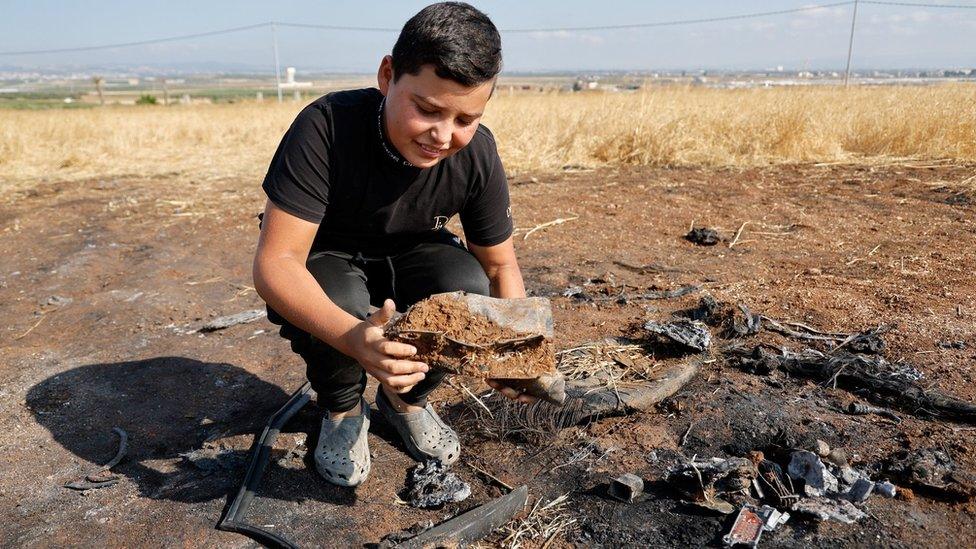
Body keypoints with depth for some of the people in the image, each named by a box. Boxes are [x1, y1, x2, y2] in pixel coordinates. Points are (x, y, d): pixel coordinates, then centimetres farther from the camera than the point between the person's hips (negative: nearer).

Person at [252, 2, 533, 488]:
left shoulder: (477, 154, -22)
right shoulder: (326, 128, -33)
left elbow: (500, 265, -11)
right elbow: (274, 261, -37)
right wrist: (353, 336, -56)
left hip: (410, 257, 3)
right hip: (327, 260, -2)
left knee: (468, 287, -27)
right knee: (337, 300, -35)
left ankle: (406, 397, 3)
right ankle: (343, 410, -1)